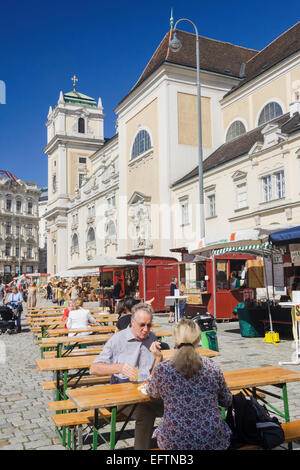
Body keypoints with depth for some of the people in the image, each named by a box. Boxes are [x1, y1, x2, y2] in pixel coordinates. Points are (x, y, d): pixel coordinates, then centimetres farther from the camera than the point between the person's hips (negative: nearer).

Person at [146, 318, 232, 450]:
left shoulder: (162, 369, -13)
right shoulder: (211, 365, -7)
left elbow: (152, 393, 10)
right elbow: (227, 401, 5)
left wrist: (157, 359, 12)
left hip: (174, 443, -1)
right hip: (213, 442, 1)